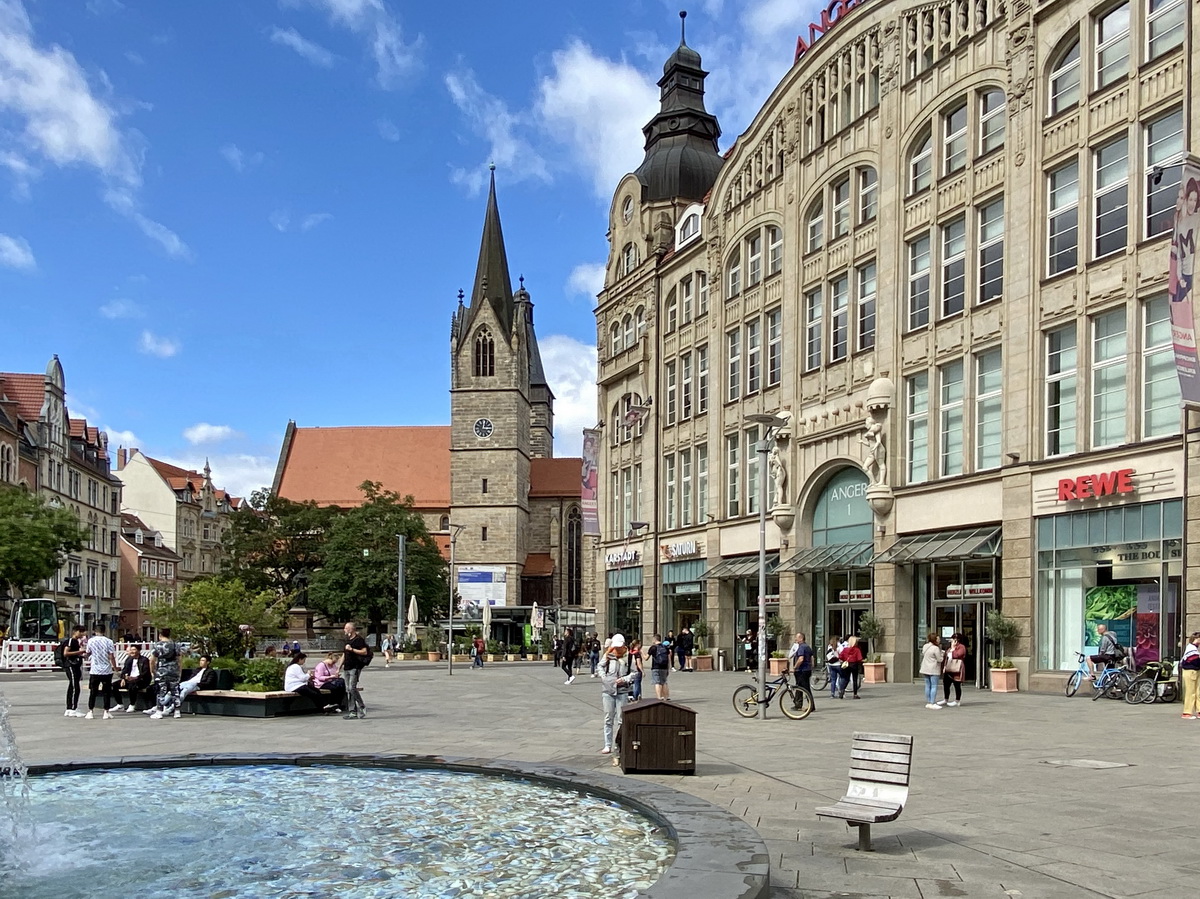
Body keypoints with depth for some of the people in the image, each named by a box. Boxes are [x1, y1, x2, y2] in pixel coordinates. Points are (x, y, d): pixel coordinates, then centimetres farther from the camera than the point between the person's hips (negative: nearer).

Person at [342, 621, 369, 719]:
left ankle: (362, 707, 1)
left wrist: (352, 649, -19)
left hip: (355, 667, -8)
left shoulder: (359, 639, -8)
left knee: (352, 688, -14)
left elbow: (364, 652, -17)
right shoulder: (347, 640, 18)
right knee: (348, 690, 6)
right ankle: (352, 711, 9)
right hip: (346, 668, 8)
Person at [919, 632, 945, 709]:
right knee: (934, 686, -4)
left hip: (925, 669, 7)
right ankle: (932, 703, -7)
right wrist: (942, 654, 7)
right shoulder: (936, 648, -15)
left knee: (928, 686, 11)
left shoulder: (925, 646, 8)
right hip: (933, 670, -7)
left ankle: (928, 703, 15)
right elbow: (940, 659, -13)